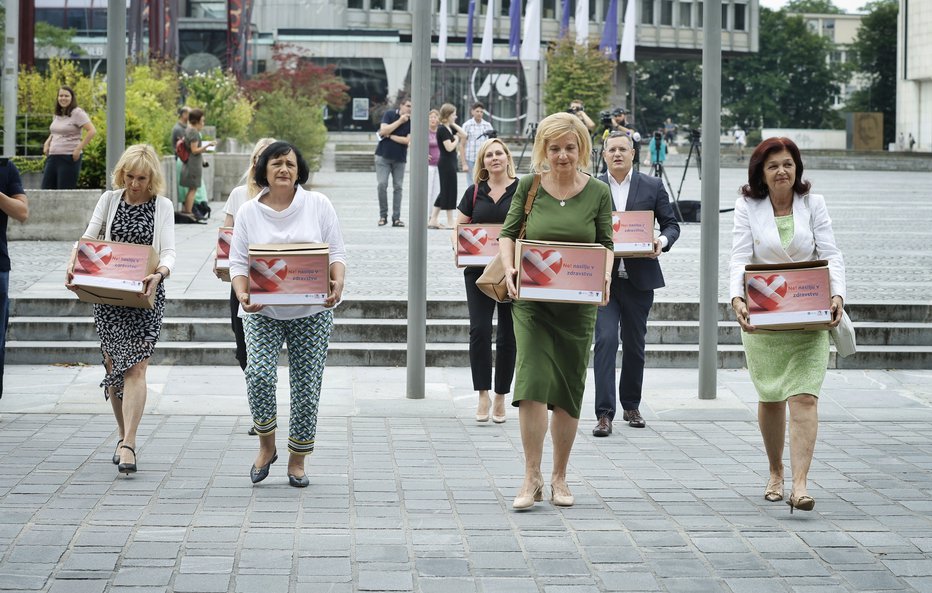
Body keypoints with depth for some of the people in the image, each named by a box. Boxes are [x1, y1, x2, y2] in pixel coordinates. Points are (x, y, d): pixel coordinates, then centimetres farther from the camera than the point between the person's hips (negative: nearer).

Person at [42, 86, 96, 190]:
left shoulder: (77, 113, -7)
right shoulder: (56, 115, 15)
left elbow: (92, 131, -15)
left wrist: (78, 149, -16)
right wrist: (47, 143, 14)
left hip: (69, 158, -8)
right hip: (53, 156, 8)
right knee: (46, 189, 1)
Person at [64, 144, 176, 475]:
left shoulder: (162, 207, 2)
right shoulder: (109, 200, 8)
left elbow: (169, 251, -7)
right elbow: (88, 238, 4)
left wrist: (159, 273, -29)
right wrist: (73, 265, -16)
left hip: (145, 295, -3)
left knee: (135, 367, -13)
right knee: (113, 366, 6)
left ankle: (127, 444, -19)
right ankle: (125, 435, 21)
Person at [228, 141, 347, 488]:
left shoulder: (318, 205, 3)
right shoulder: (249, 212, 4)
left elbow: (337, 253, 2)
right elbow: (238, 262, 1)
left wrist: (338, 283, -19)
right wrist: (243, 295, -18)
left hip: (311, 312, 1)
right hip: (262, 311, 0)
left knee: (306, 387, 2)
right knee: (259, 374, -20)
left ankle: (297, 462, 17)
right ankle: (267, 446, 3)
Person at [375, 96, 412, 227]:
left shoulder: (411, 121, -1)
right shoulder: (389, 115, -3)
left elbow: (408, 140, -10)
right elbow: (383, 131, -15)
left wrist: (390, 136, -10)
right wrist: (400, 121, -16)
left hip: (399, 158, 2)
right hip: (383, 156, -2)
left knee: (398, 187, 2)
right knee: (382, 184, -9)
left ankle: (396, 218, 6)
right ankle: (383, 215, 0)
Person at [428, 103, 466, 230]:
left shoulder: (449, 128, 13)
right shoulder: (442, 129, -15)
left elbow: (464, 135, 14)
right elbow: (449, 147, -22)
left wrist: (454, 124, 7)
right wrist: (457, 139, -4)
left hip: (450, 163, 10)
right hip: (446, 163, -10)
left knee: (444, 192, 11)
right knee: (449, 191, -3)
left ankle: (433, 220, 13)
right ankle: (450, 222, 3)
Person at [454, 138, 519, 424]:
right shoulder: (475, 192, 9)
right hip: (478, 269, 2)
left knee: (508, 334, 4)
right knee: (479, 330, -9)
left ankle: (501, 396, 15)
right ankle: (483, 395, -3)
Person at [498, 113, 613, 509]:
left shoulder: (598, 193, 2)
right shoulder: (529, 186, 1)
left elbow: (606, 246, 7)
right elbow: (508, 233, 8)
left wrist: (601, 275, -13)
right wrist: (509, 268, -10)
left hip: (578, 303, 1)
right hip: (531, 299, -1)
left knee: (569, 391, 7)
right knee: (532, 382, -14)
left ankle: (559, 478, 19)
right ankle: (532, 478, -9)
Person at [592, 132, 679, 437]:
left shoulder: (652, 186, 6)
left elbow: (671, 224, 9)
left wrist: (663, 241, -12)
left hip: (639, 277, 1)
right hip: (603, 277, -1)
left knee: (635, 343, 11)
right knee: (605, 340, -12)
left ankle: (631, 406, 26)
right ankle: (604, 413, -13)